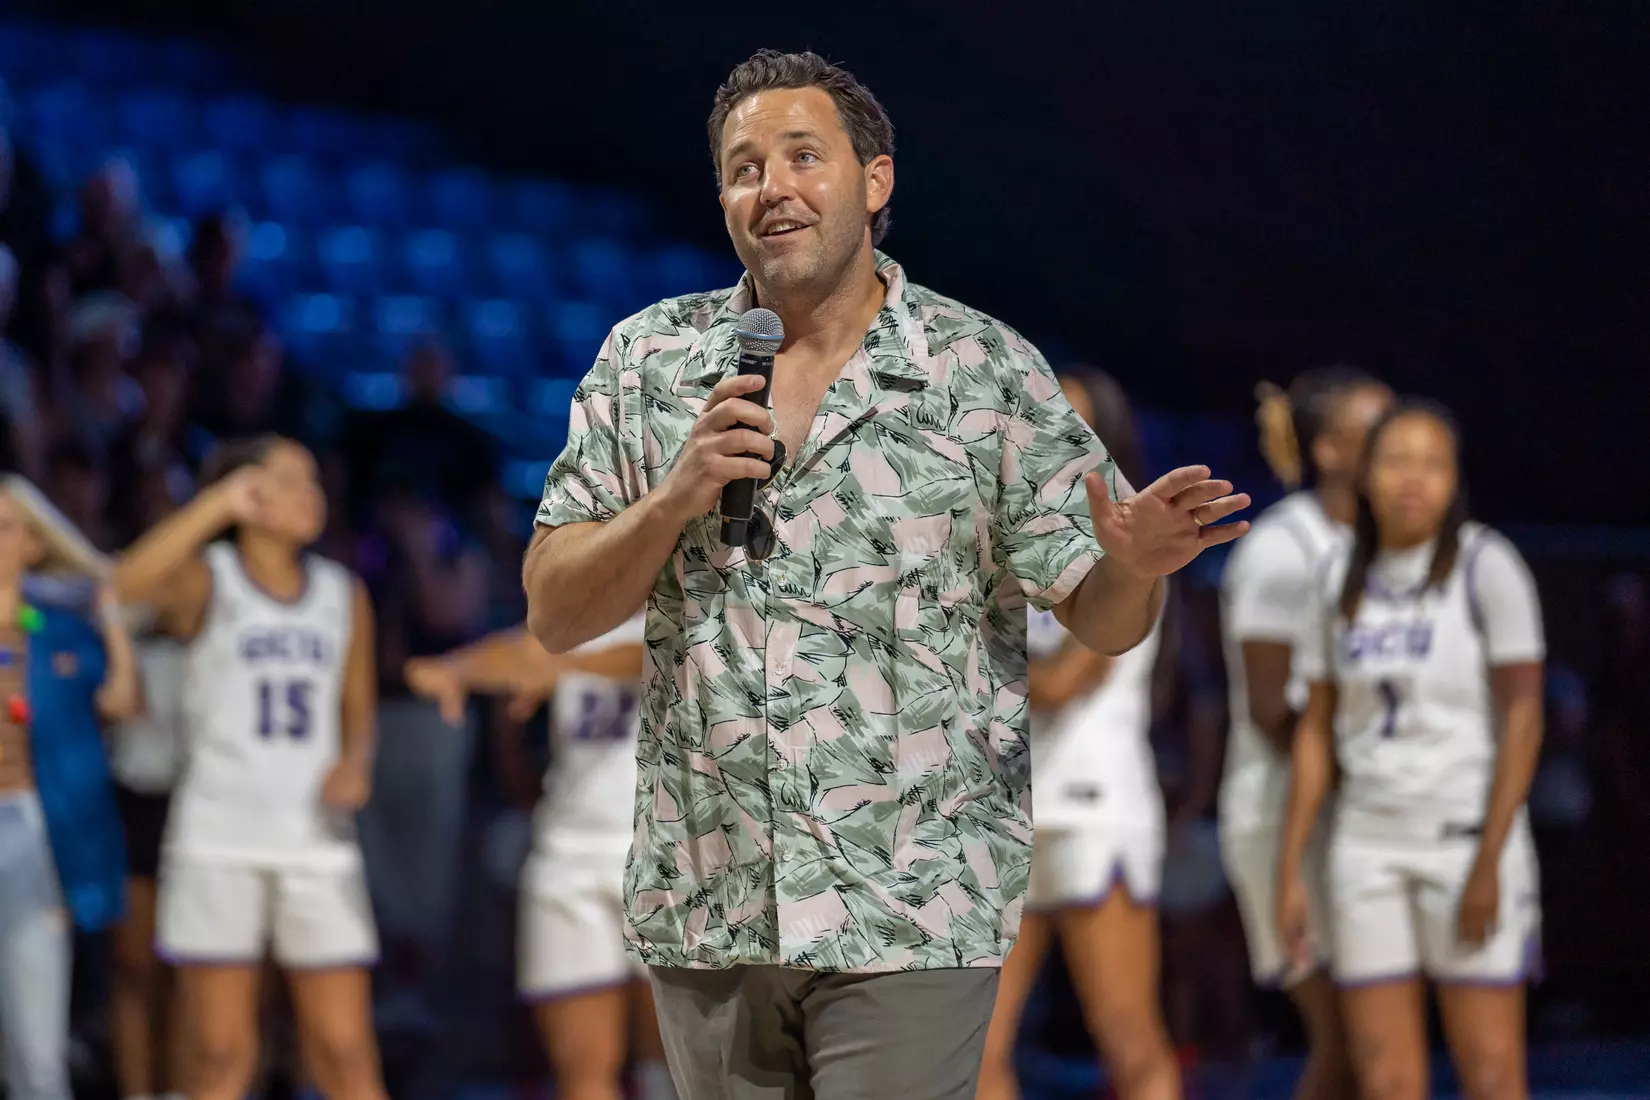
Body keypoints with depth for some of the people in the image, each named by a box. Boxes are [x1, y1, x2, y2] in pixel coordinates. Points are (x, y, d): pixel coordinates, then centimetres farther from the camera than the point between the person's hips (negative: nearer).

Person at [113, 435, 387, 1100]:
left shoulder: (344, 596, 12)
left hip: (317, 841, 3)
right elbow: (131, 582, -23)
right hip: (220, 841, -3)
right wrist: (221, 502, -24)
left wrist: (355, 764, -3)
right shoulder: (205, 581, -1)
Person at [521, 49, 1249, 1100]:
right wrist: (677, 497, -13)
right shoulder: (647, 362, 6)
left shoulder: (987, 371, 0)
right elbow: (554, 614, 4)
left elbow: (1101, 620, 1)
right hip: (703, 910, 3)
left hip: (910, 911, -3)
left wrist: (1134, 566, -22)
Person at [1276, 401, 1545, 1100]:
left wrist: (1489, 863, -19)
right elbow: (1316, 733, 10)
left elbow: (1524, 719, -13)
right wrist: (1289, 874, 5)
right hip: (1370, 845, 5)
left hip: (1470, 834, -5)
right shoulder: (1342, 583, 7)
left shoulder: (1487, 566, -10)